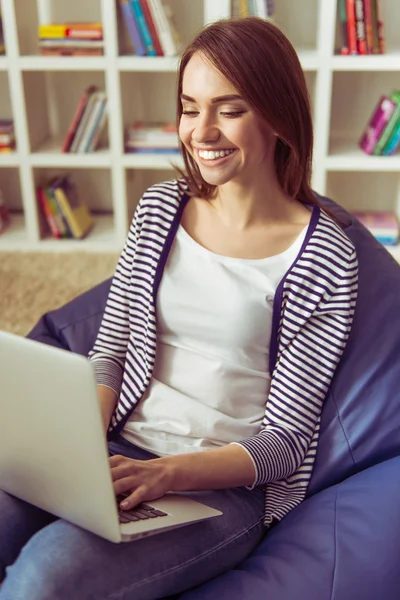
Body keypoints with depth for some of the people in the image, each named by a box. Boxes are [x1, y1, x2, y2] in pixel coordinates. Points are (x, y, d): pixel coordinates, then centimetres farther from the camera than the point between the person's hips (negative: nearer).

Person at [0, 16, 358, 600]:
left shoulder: (325, 258, -9)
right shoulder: (160, 208, 5)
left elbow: (284, 441, -8)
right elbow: (109, 352, 9)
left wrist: (163, 473, -23)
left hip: (228, 485, -4)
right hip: (123, 450, 4)